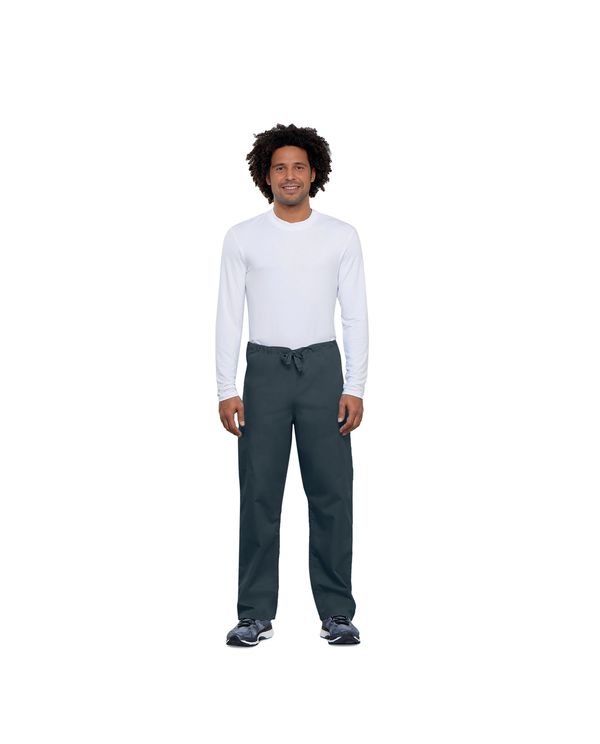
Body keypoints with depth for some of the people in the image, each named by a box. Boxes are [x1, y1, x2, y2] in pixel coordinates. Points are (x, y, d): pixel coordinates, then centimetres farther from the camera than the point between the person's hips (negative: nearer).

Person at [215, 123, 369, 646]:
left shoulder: (342, 237, 4)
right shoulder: (243, 238, 3)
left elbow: (356, 316, 3)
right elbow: (229, 318, 2)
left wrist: (355, 388, -5)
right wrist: (226, 390, -4)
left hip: (323, 368, 0)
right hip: (265, 370, 0)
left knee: (331, 494, 2)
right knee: (259, 495, 2)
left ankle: (336, 612, 12)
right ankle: (256, 614, 11)